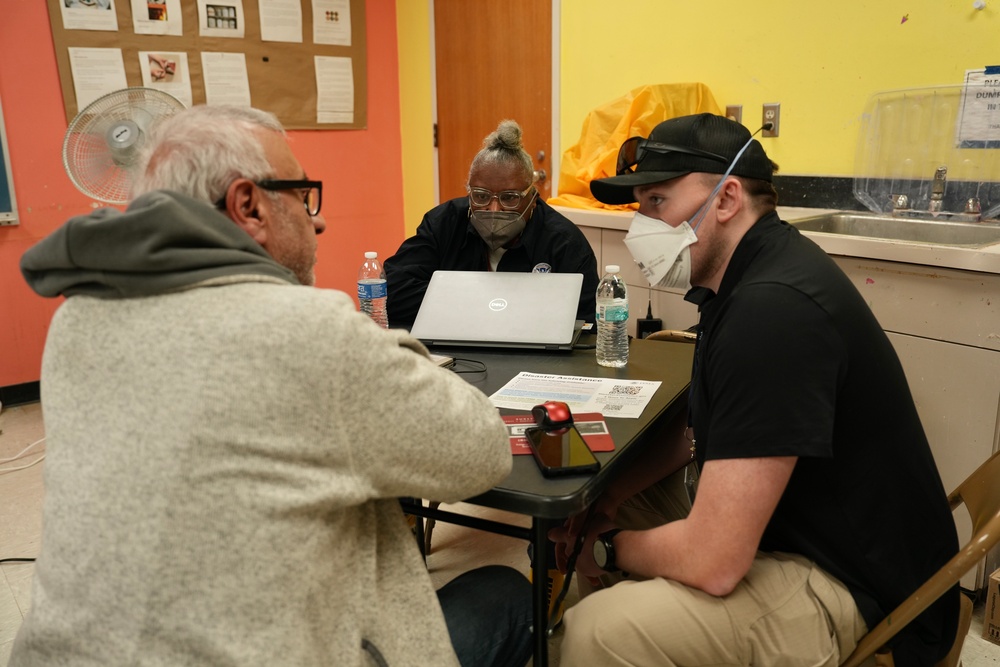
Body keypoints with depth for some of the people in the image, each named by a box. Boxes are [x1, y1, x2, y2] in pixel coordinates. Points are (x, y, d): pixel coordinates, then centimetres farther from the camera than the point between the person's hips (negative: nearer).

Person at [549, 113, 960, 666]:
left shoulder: (776, 309, -31)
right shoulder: (739, 278, 3)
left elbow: (712, 564, -30)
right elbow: (698, 431, 13)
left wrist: (610, 549, -10)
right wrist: (604, 503, -1)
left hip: (850, 587, -10)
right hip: (785, 523, 10)